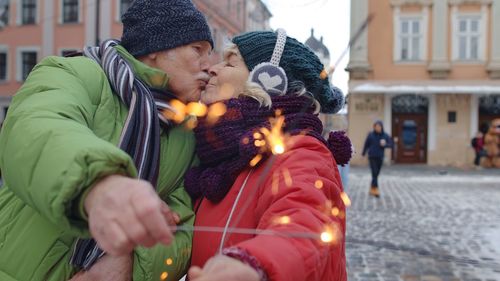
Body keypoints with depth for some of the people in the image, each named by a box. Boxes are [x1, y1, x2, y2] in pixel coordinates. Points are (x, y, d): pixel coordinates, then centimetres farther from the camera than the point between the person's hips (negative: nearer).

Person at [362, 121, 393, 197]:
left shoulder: (385, 135, -1)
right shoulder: (371, 135, -5)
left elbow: (390, 144, 1)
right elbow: (366, 145, 4)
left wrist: (385, 144, -20)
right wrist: (363, 154, 13)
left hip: (380, 157, 3)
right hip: (372, 157, -3)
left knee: (376, 174, 10)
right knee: (374, 173, -12)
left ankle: (372, 189, 24)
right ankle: (376, 190, -12)